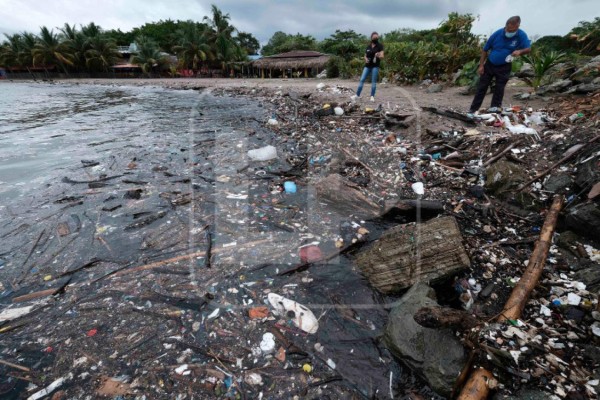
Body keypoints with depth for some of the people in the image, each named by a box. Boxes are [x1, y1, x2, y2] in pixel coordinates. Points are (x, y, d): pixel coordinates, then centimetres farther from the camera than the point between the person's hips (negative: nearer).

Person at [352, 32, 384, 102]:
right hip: (367, 66, 3)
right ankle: (357, 95, 2)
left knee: (374, 81, -1)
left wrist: (378, 56, -30)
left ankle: (372, 96, 6)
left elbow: (382, 56, -7)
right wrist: (366, 59, -4)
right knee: (362, 80, -2)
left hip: (375, 66, -3)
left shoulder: (380, 46, 0)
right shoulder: (368, 46, 11)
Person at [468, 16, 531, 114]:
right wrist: (481, 65, -7)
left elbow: (528, 48, -10)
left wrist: (520, 51, -33)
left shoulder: (521, 35, -12)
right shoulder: (497, 34, -11)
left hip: (504, 67, 0)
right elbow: (485, 50, -3)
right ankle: (473, 110, 2)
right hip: (489, 64, 1)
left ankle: (495, 107, 6)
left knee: (499, 87, -1)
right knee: (482, 87, 0)